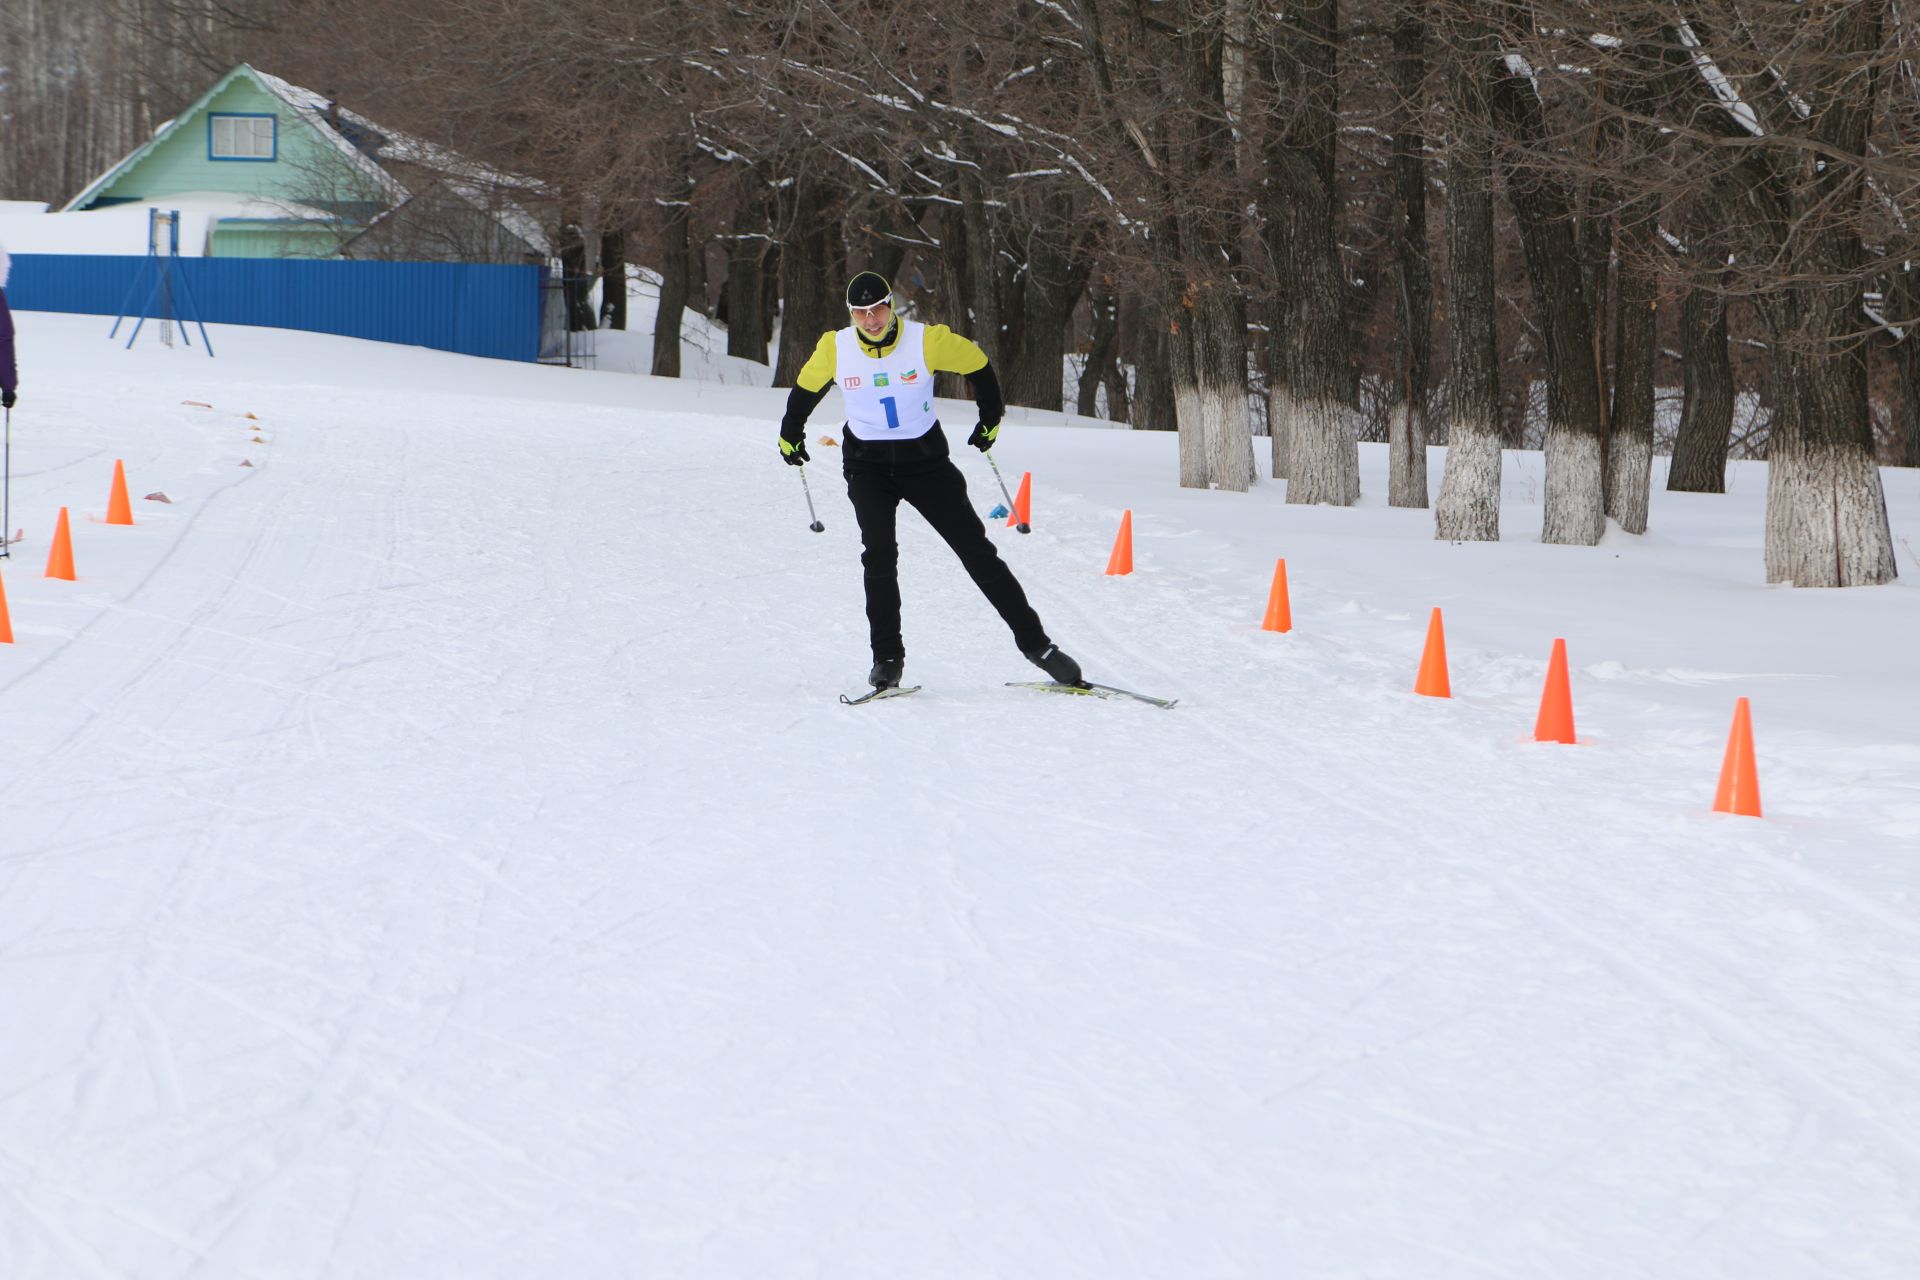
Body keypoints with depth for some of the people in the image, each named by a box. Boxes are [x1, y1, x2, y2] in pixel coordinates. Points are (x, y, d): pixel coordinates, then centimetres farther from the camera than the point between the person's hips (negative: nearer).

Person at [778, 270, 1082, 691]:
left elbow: (978, 365, 3)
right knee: (879, 554, -20)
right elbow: (806, 388, 13)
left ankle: (1034, 643, 5)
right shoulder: (834, 348, -8)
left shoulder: (928, 340, -14)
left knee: (976, 549, -2)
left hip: (925, 459, -1)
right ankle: (887, 658, -11)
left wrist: (990, 420, 10)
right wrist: (790, 433, 23)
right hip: (868, 464, 1)